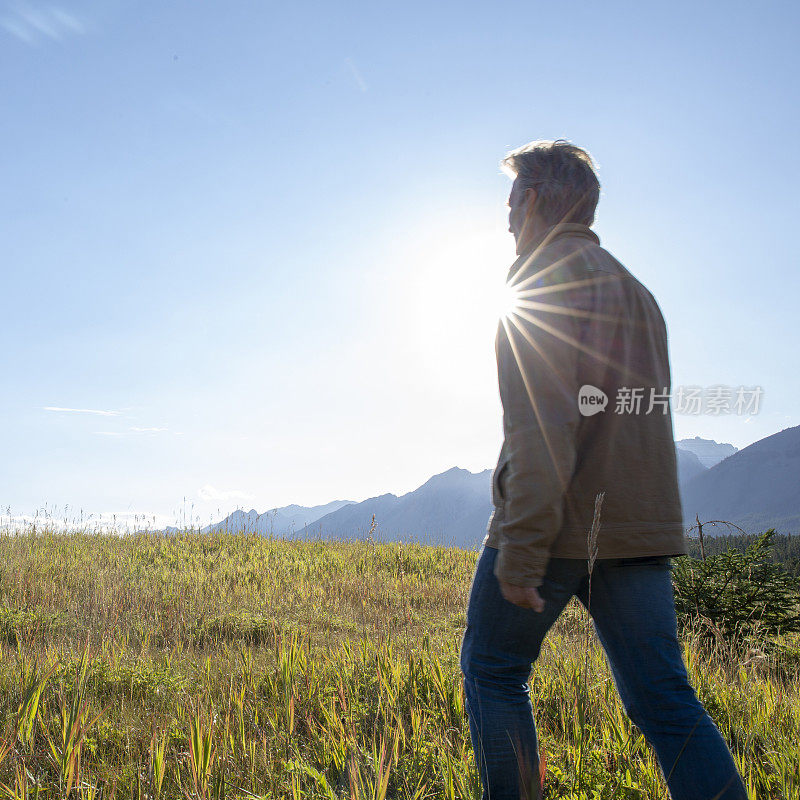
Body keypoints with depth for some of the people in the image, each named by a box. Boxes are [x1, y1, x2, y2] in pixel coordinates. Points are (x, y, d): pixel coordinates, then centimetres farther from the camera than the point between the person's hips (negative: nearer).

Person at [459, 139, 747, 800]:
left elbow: (542, 422, -18)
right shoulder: (637, 291, 20)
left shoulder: (545, 275, -7)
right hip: (640, 524, 8)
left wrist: (521, 545, -20)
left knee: (493, 672, 11)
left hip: (559, 523, -7)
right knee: (664, 699, 7)